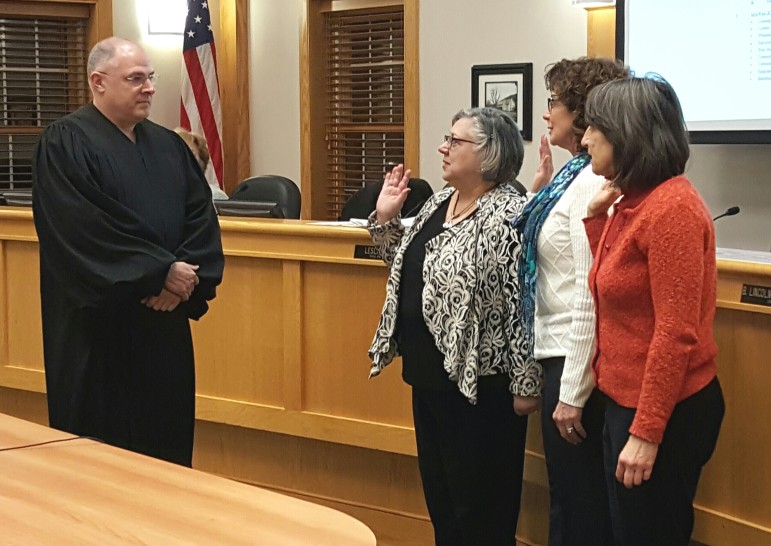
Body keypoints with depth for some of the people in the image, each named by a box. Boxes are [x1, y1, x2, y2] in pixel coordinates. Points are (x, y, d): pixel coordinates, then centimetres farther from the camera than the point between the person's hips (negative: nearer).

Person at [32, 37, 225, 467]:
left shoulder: (169, 146, 12)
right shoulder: (64, 144, -9)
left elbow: (202, 217, 5)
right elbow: (84, 229, -20)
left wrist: (185, 276, -13)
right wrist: (161, 271, -18)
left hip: (164, 323, 6)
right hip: (98, 325, -6)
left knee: (165, 441, 10)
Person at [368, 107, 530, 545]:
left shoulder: (510, 215, -17)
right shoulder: (438, 202, 10)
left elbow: (524, 305, -19)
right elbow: (408, 270, 20)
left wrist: (525, 384, -19)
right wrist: (385, 220, 8)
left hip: (477, 384, -9)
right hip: (427, 375, 9)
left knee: (481, 508, 4)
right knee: (439, 493, 18)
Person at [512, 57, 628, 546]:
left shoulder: (594, 185, -19)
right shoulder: (577, 177, 10)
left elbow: (591, 297, -22)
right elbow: (562, 279, 8)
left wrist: (572, 394, -20)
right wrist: (543, 185, 8)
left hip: (576, 359, -10)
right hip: (559, 351, 10)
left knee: (577, 505, 4)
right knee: (574, 494, 19)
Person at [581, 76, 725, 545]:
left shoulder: (671, 208, -19)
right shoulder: (632, 202, 9)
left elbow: (676, 332, -23)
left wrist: (646, 432, -23)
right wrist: (596, 216, 7)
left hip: (664, 414, -9)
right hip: (628, 401, 9)